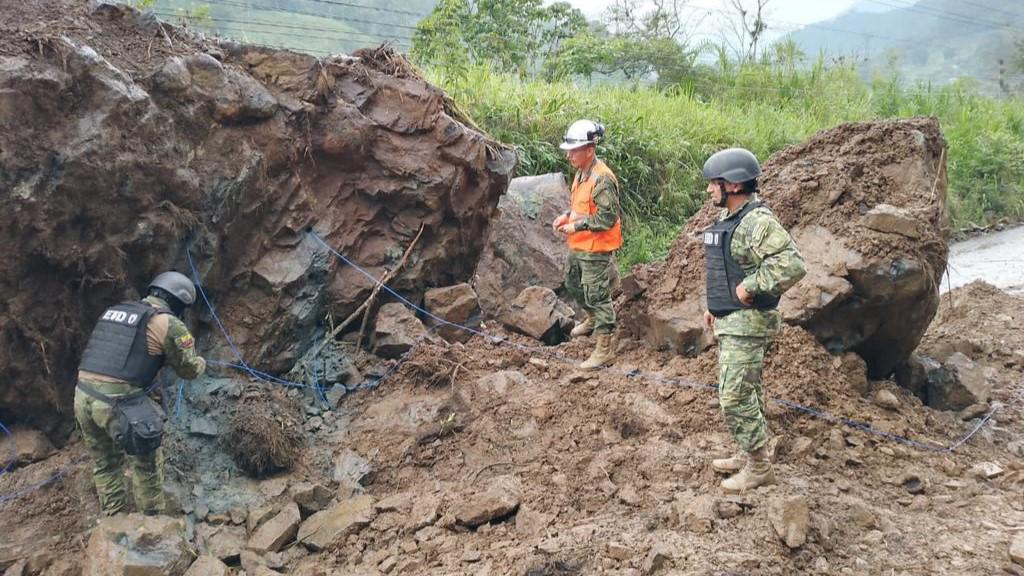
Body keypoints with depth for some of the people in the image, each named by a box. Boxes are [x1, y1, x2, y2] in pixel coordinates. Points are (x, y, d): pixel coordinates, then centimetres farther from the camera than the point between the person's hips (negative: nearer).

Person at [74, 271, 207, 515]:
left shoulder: (115, 310, 18)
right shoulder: (168, 323, -2)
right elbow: (189, 369, 7)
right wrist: (201, 362, 29)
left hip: (83, 395, 7)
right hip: (117, 403, -7)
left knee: (104, 464, 22)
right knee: (147, 465, 12)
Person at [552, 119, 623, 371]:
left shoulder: (602, 179, -24)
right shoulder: (581, 173, 7)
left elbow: (608, 218, -26)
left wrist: (577, 225, -22)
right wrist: (566, 217, 5)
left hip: (596, 249, -10)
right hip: (578, 246, 10)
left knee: (597, 295, -4)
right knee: (573, 284, 27)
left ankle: (605, 348, 5)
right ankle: (593, 319, 51)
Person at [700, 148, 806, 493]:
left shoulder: (757, 221, -21)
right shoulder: (727, 219, 12)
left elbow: (792, 265, -32)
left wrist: (750, 287, -25)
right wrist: (714, 306, 21)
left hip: (747, 323, -10)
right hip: (727, 321, 10)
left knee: (736, 396, -8)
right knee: (745, 393, 18)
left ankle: (759, 467, 4)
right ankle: (749, 455, 31)